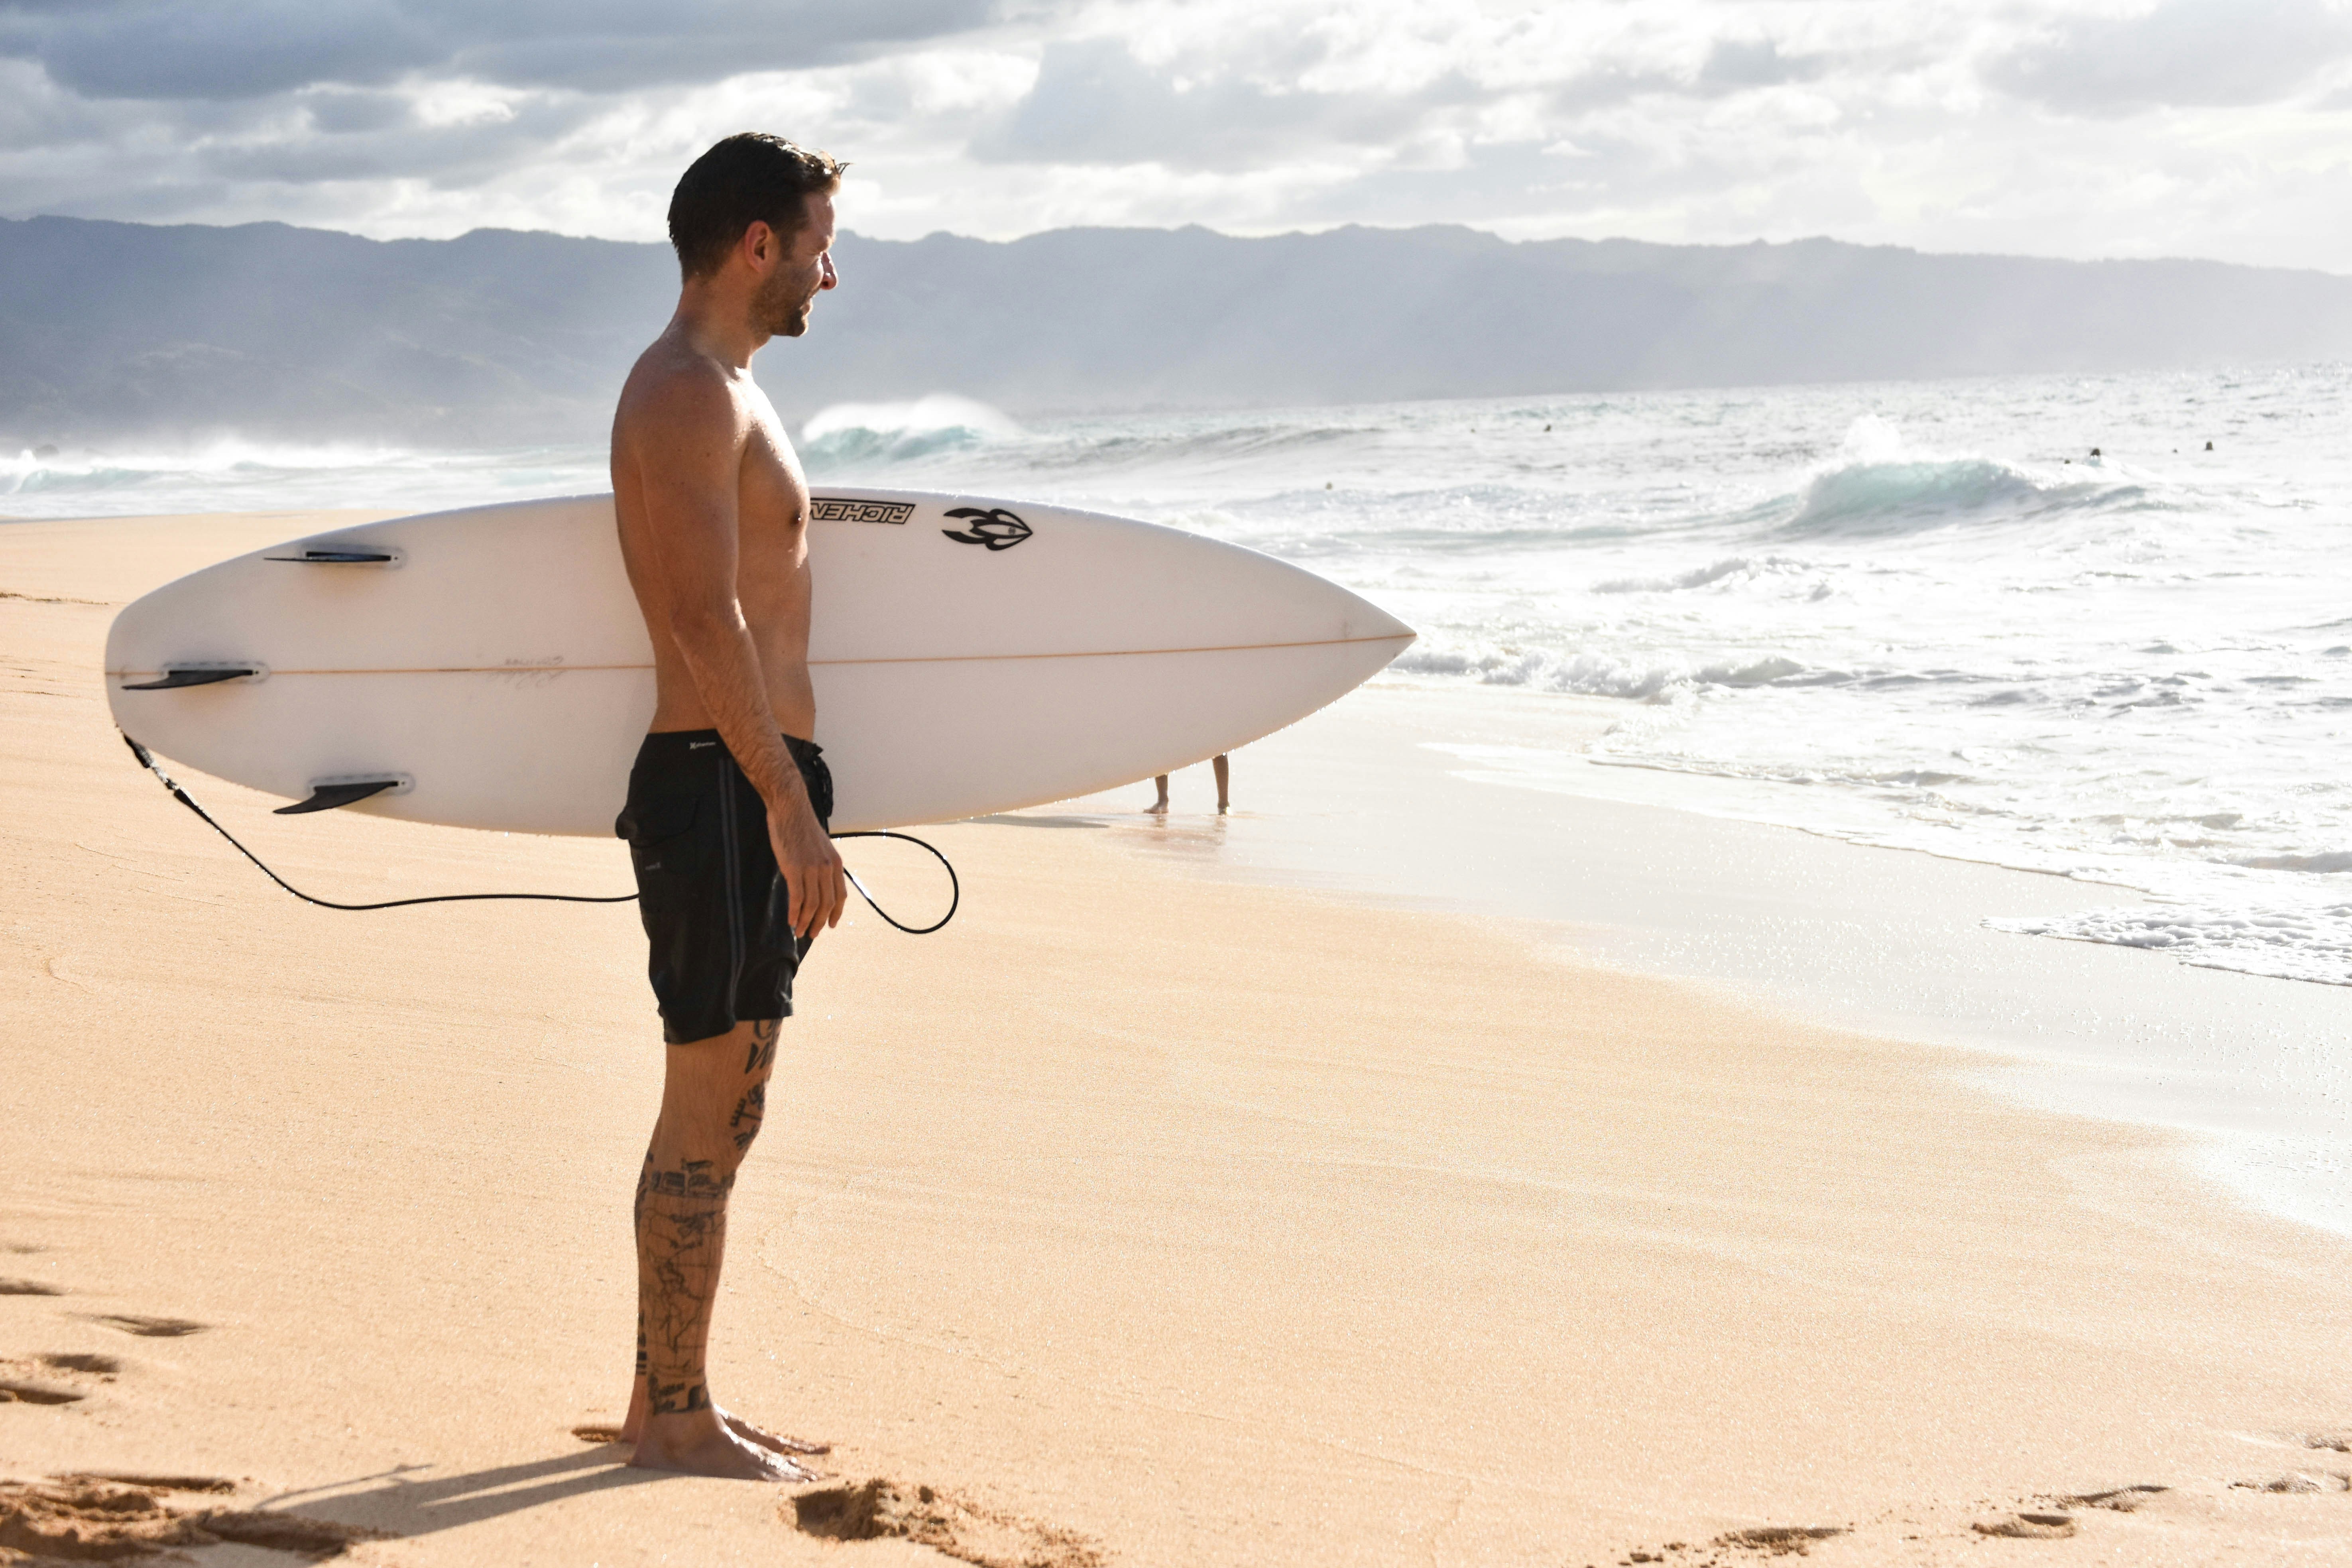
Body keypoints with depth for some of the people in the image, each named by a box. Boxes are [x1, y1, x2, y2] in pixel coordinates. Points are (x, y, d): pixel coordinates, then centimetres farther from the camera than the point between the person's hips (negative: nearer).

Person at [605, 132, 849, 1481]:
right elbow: (705, 620, -21)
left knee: (723, 1115, 14)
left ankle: (670, 1402, 22)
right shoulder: (690, 394, -13)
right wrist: (789, 806, -24)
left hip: (750, 785, 10)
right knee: (707, 1119, -4)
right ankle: (676, 1419, 4)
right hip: (722, 786, -10)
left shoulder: (722, 392, 20)